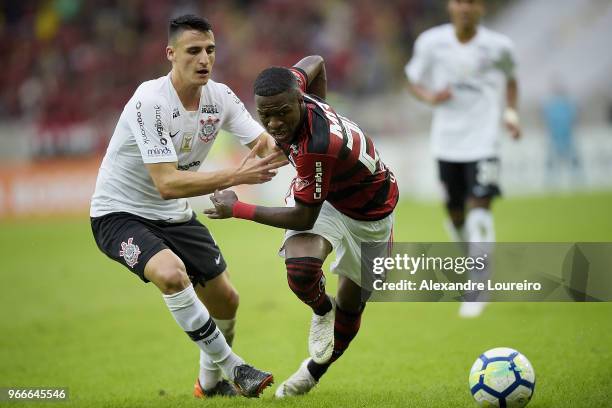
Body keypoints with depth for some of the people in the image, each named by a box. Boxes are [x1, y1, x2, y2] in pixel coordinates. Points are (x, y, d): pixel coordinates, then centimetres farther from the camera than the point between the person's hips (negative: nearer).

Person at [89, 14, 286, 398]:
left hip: (175, 215, 7)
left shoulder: (220, 97, -5)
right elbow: (167, 183, -34)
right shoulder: (150, 101, -28)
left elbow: (267, 143, -10)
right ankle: (233, 367, -20)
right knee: (172, 274, -34)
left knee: (226, 301, 10)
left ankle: (210, 383, 38)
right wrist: (235, 176, -40)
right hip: (120, 213, -7)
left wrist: (275, 146, -35)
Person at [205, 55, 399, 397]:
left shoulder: (317, 146, -43)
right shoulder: (290, 89, -23)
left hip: (370, 212, -4)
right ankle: (323, 311, 7)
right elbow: (315, 63, 2)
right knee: (300, 269, -27)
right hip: (325, 193, 4)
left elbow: (304, 218, -31)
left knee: (351, 304, 12)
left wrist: (237, 209, -23)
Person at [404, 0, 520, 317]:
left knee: (479, 211, -15)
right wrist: (430, 97, -13)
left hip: (483, 140, -2)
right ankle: (471, 256, 40)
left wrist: (510, 112, 2)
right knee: (455, 213, 9)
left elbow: (510, 78, 16)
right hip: (446, 140, 2)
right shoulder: (431, 42, -3)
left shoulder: (498, 46, -4)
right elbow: (414, 81, 8)